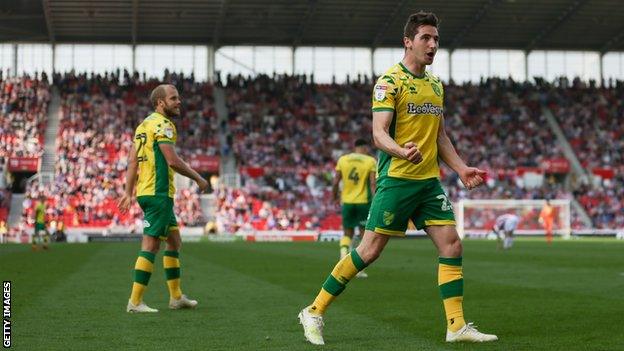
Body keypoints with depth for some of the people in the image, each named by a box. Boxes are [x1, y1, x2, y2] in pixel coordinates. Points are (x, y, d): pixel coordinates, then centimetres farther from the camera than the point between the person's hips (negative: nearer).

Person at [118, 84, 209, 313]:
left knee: (174, 241, 16)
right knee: (151, 245, -8)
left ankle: (176, 297, 20)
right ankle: (135, 302, -8)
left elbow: (132, 161, 17)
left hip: (146, 191, 10)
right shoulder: (162, 124, -11)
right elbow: (172, 161, -19)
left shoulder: (144, 124, 17)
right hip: (158, 193, -10)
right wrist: (198, 178, -7)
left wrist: (129, 193, 18)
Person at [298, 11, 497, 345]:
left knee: (451, 245, -2)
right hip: (396, 178, -7)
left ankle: (457, 326, 4)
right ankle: (314, 311, 7)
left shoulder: (436, 84, 16)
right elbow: (379, 134, -16)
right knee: (370, 250, -5)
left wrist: (461, 169, 13)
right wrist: (402, 151, -36)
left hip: (429, 181, 7)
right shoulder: (390, 81, -8)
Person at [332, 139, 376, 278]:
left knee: (348, 233, 16)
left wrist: (335, 197, 17)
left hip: (347, 201, 2)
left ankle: (343, 255, -11)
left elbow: (335, 182, 1)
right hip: (363, 201, -2)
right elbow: (373, 184, -11)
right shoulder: (370, 161, -2)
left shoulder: (343, 159, 3)